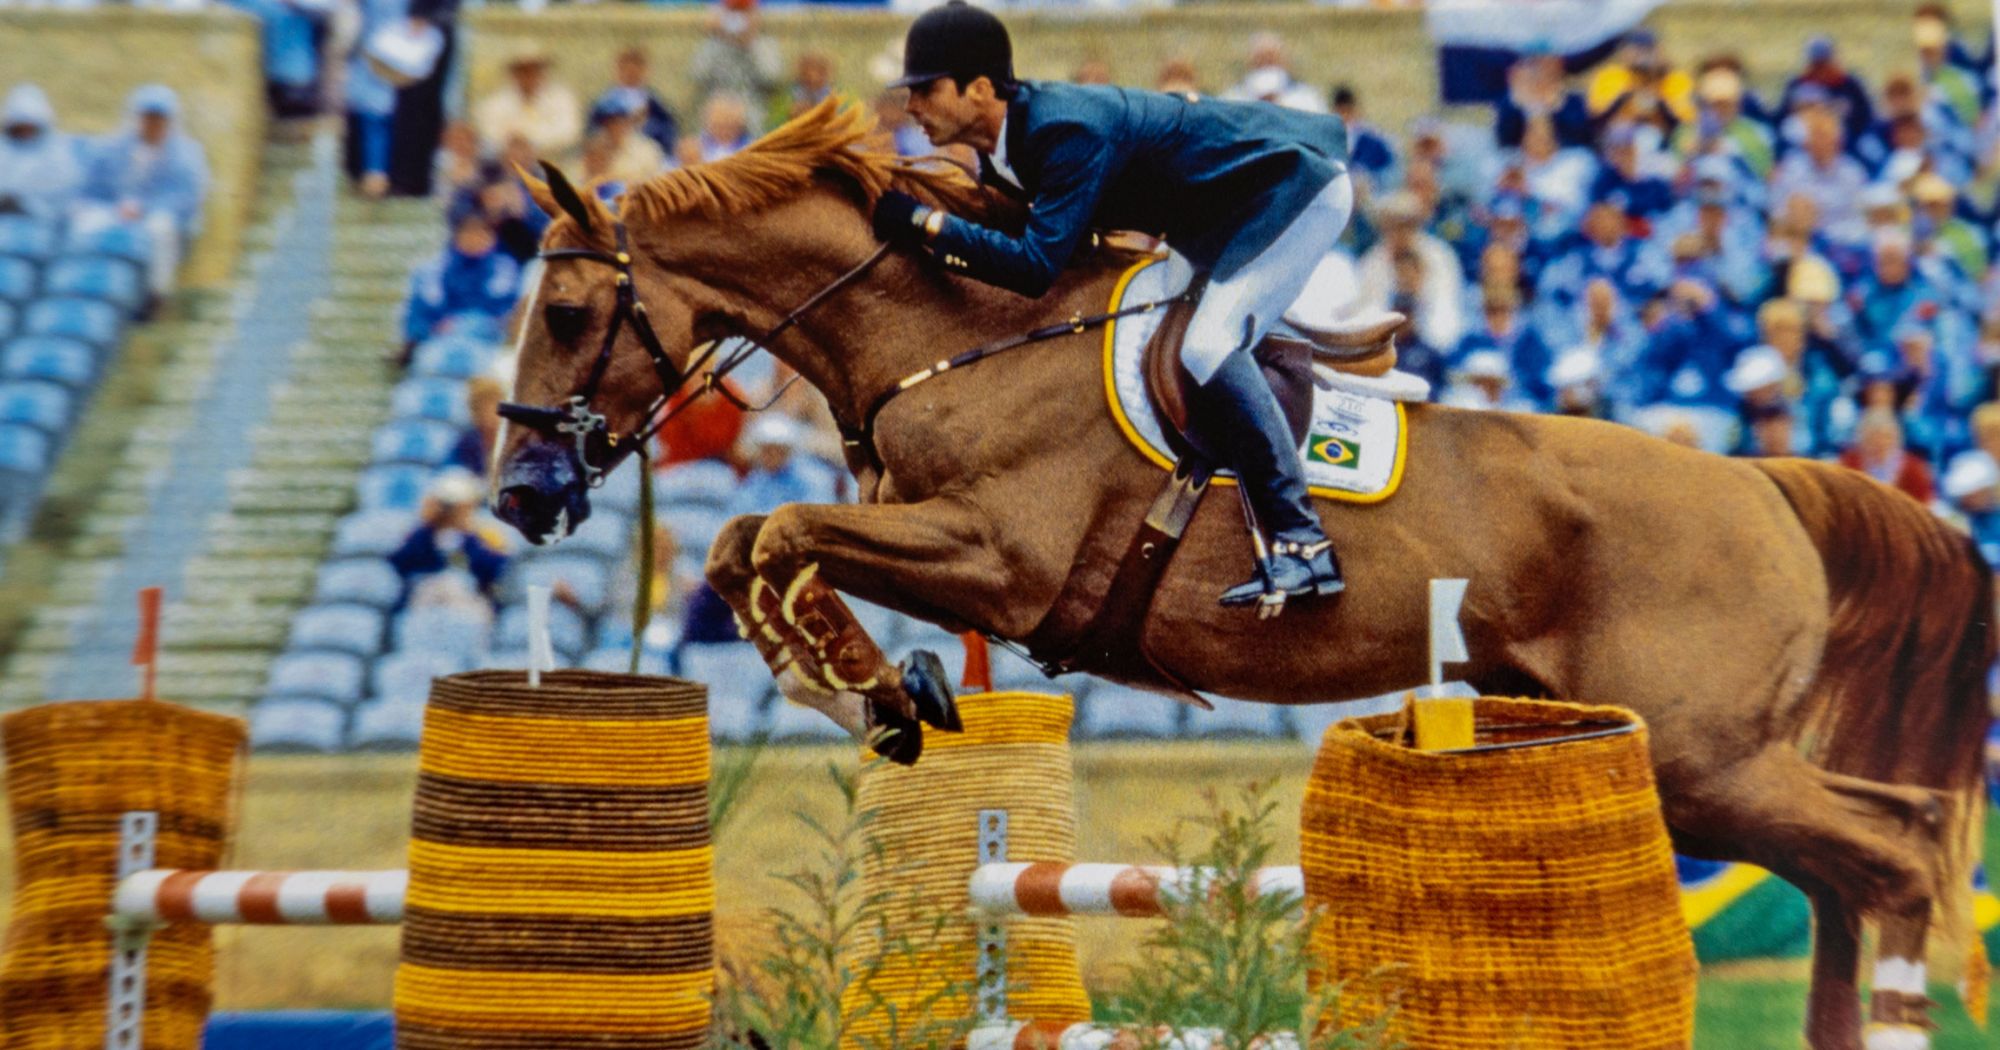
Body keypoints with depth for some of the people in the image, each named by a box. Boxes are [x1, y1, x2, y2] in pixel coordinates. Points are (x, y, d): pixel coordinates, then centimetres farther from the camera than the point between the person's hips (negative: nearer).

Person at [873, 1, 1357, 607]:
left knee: (1209, 348, -22)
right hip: (1232, 208, 10)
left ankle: (1301, 545, -23)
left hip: (1299, 188, -10)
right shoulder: (1000, 148, -2)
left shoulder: (1069, 131, -31)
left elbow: (1038, 266, -36)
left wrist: (925, 225, -32)